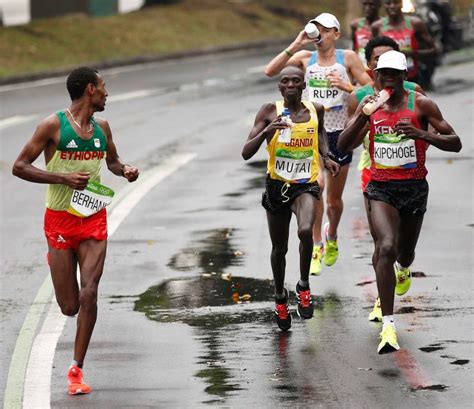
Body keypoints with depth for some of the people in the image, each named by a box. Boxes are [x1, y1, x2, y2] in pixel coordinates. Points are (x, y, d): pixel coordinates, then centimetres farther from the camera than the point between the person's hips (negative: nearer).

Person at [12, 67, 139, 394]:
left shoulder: (102, 127, 9)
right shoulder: (53, 125, -8)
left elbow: (112, 161, 27)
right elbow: (19, 166, -9)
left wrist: (125, 170, 3)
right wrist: (63, 178, -20)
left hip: (94, 221, 3)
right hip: (60, 220, -3)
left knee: (89, 294, -14)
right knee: (69, 307, 2)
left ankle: (77, 369, -4)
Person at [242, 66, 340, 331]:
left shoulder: (316, 110, 0)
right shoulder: (270, 112, -7)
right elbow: (246, 153, -12)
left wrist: (326, 156, 10)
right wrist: (266, 132, -27)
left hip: (305, 185, 0)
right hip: (277, 185, 0)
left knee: (305, 231, -29)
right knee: (279, 247, 14)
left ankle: (304, 286, -6)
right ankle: (280, 297, 39)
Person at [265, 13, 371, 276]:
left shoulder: (348, 57, -3)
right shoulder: (305, 57, 1)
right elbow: (270, 71, -9)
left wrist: (346, 86, -19)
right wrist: (295, 46, -15)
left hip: (339, 135, 0)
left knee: (334, 199, 12)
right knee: (316, 184, -25)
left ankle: (331, 238, 43)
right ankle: (316, 245, -12)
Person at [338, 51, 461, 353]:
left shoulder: (421, 104, -5)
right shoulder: (370, 104, 3)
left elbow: (455, 144, -6)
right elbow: (344, 146, -2)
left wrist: (421, 134, -23)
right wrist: (362, 116, -18)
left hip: (414, 188, 0)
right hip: (381, 188, 0)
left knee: (405, 253, 17)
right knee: (386, 248, -22)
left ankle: (404, 269, 59)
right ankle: (388, 325, -24)